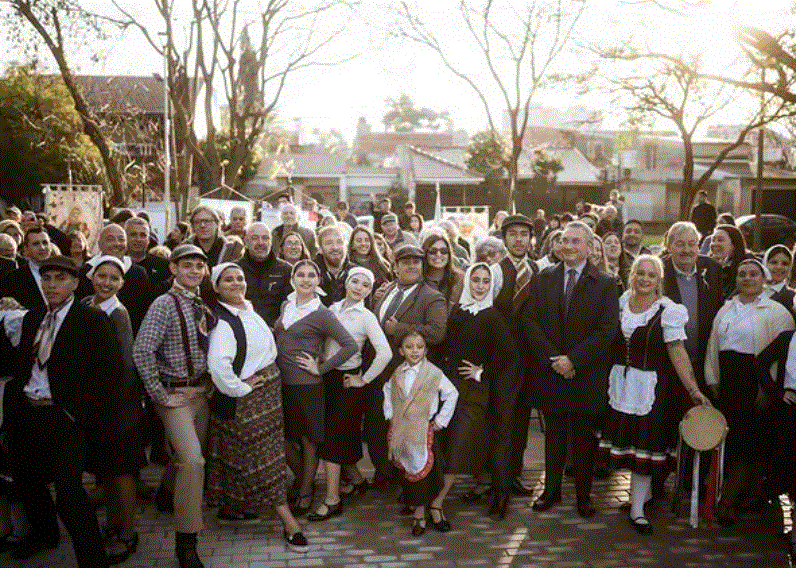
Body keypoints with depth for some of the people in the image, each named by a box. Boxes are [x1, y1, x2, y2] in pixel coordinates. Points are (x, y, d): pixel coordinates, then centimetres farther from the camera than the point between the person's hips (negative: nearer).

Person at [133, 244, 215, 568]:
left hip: (201, 390, 7)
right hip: (176, 393, -7)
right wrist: (159, 395, -18)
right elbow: (142, 352, -22)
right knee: (192, 460, -16)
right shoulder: (165, 305, -16)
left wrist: (212, 382, 6)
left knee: (191, 454, 19)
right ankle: (186, 541, -6)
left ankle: (167, 491, 51)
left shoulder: (202, 305, 5)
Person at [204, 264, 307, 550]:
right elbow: (217, 363, -36)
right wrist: (240, 389, -24)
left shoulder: (248, 309, 7)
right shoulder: (222, 321, -22)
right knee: (265, 458, -2)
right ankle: (289, 523, 3)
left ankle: (231, 507, 33)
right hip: (246, 398, -9)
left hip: (267, 393, 9)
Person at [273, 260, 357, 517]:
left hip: (306, 385, -6)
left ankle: (305, 494, 22)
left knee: (308, 442, 6)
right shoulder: (286, 306, 8)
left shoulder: (321, 314, -10)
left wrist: (321, 368, -12)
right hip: (281, 382, 6)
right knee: (284, 440, 12)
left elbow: (350, 345, -14)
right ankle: (302, 480, 36)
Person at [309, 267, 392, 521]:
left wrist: (364, 380, -13)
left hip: (348, 381, -5)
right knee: (342, 437, 12)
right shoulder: (332, 309, 6)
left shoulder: (366, 317, -10)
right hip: (327, 377, 5)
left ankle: (332, 500, 0)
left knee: (333, 437, -6)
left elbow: (385, 353, -18)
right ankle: (357, 479, 34)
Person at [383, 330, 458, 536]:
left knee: (423, 470, -6)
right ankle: (419, 512, 17)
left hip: (423, 430, -4)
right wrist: (390, 415, 12)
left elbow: (451, 394, 0)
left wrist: (440, 421, -1)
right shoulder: (397, 374, 7)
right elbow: (387, 392, 24)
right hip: (400, 431, 4)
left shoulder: (433, 373, -5)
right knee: (406, 470, 6)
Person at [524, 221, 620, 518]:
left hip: (587, 374, -2)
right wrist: (551, 358, -11)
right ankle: (551, 490, 25)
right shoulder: (543, 279, 5)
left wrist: (573, 359, -15)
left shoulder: (605, 284, -2)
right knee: (553, 434, 12)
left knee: (585, 436, 8)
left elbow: (607, 330, -9)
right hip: (551, 371, 2)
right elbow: (530, 321, 0)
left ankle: (583, 495, 21)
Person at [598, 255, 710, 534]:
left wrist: (693, 389, -18)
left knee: (643, 445, 0)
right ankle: (643, 492, 31)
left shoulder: (668, 310, -9)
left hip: (651, 385, -4)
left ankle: (637, 510, 8)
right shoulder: (621, 301, 5)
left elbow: (678, 353, -11)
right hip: (621, 383, 4)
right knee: (626, 440, 10)